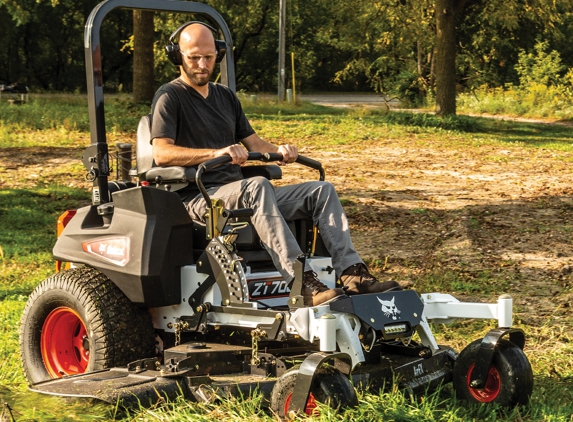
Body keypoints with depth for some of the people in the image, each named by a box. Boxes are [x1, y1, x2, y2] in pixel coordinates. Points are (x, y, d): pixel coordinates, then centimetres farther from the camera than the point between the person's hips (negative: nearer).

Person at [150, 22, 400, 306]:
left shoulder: (226, 97, 22)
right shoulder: (169, 97, -1)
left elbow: (253, 143, 19)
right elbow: (161, 153, -16)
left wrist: (278, 151, -5)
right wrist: (217, 153, -29)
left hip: (240, 196, 7)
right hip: (198, 197, -7)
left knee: (322, 191, -6)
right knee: (256, 186, -37)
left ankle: (352, 274, -21)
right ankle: (305, 285, -47)